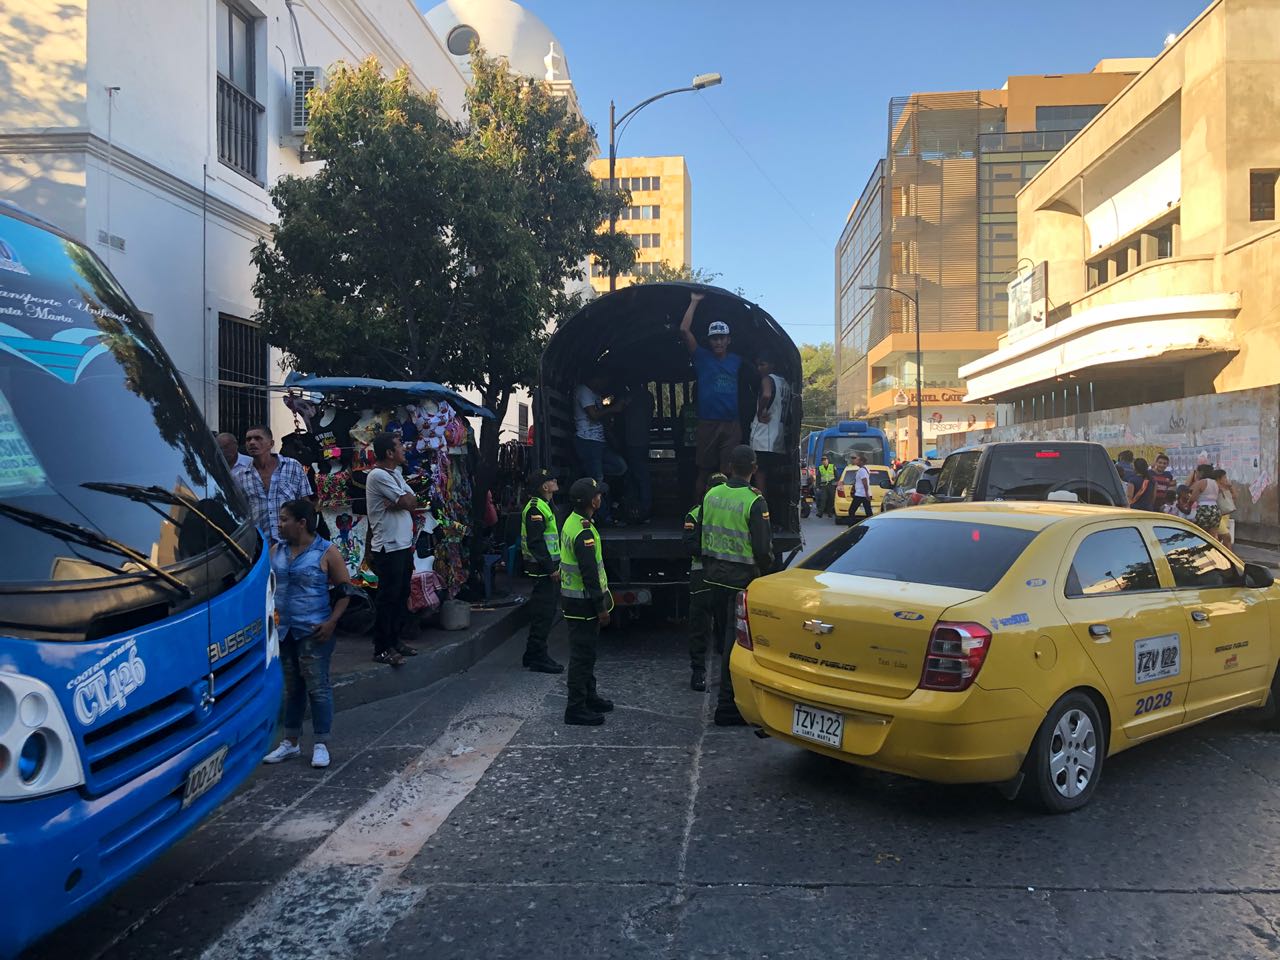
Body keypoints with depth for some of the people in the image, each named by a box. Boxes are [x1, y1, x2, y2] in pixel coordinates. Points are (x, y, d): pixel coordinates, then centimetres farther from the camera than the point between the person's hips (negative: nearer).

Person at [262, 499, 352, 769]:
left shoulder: (326, 552, -7)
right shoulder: (276, 551, 10)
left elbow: (345, 590, -5)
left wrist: (332, 622, -14)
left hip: (313, 631, -5)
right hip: (283, 630, 5)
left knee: (317, 687, -3)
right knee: (291, 687, 14)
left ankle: (321, 745, 7)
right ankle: (290, 743, 25)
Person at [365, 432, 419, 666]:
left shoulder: (395, 473, 15)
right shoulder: (378, 475, -14)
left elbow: (413, 502, 5)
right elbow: (407, 502, -18)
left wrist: (399, 502, -12)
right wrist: (406, 499, 1)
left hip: (404, 545, 9)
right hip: (388, 548, -9)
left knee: (402, 595, 14)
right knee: (388, 598, -4)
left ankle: (394, 640, 25)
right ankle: (382, 649, 4)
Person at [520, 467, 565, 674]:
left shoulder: (546, 506, 18)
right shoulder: (535, 508, -16)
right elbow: (535, 542, -22)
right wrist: (550, 568, -22)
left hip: (550, 568, 11)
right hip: (543, 570, -11)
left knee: (545, 613, 15)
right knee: (543, 613, -6)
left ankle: (533, 655, 23)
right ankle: (538, 658, 0)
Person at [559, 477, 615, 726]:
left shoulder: (572, 522, 10)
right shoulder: (584, 533, -23)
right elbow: (589, 574, -24)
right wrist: (601, 607, -18)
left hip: (573, 596, 10)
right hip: (583, 602, -10)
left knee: (586, 651, 20)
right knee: (582, 654, -3)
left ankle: (589, 696, 33)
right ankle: (576, 708, 4)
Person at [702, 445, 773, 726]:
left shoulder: (711, 495, 2)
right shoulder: (754, 501, -17)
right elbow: (763, 548, -16)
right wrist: (766, 567, 5)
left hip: (715, 574, 7)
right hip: (742, 577, -6)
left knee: (726, 633, 20)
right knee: (735, 638, 0)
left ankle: (730, 693, 35)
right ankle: (727, 705, 3)